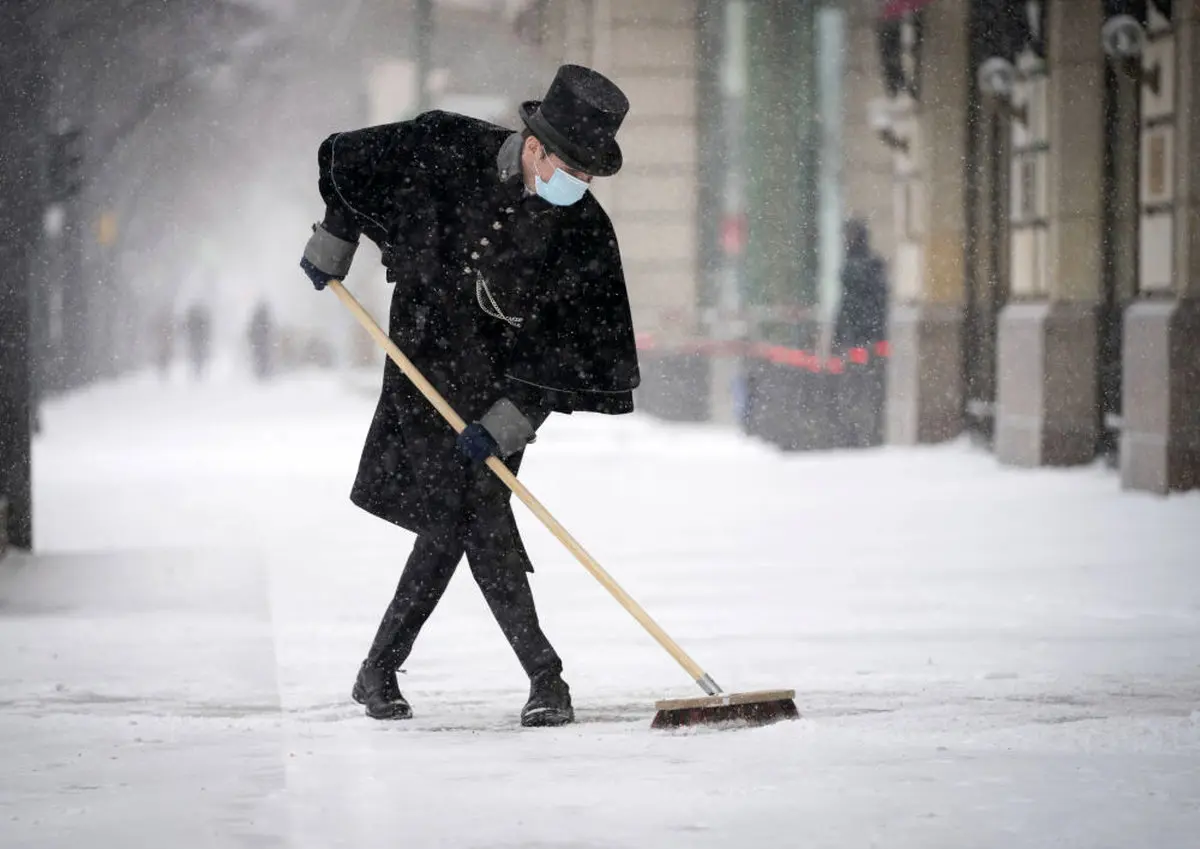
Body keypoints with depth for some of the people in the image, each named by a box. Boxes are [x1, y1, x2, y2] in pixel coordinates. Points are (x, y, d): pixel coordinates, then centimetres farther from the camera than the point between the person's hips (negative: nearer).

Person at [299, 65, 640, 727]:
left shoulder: (587, 237, -15)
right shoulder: (447, 151, -16)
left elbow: (575, 355, -13)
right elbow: (348, 162, 3)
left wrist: (503, 424, -20)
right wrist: (332, 247, 8)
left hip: (504, 384, 1)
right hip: (426, 360, -1)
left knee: (452, 524, -4)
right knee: (480, 521, -10)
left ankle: (379, 672, 13)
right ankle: (545, 677, -5)